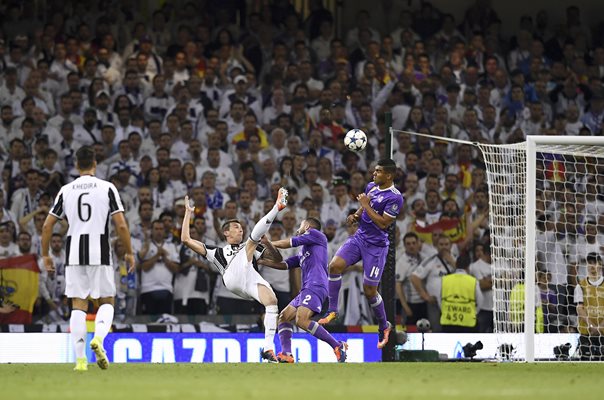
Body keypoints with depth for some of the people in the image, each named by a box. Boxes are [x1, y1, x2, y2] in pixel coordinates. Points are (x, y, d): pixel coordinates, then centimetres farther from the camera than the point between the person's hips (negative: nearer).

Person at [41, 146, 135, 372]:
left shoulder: (66, 191, 7)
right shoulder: (107, 188, -1)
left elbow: (47, 226, 7)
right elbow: (121, 225, -6)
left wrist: (45, 255, 17)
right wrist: (129, 253, 5)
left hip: (73, 253, 2)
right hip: (100, 252, -2)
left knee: (78, 305, 5)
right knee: (106, 301, 11)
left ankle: (80, 359, -1)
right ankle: (99, 338, -18)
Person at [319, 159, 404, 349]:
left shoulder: (395, 198, -18)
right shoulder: (371, 187, 6)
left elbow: (383, 223, -22)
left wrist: (366, 205, -18)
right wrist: (355, 216, 0)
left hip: (376, 246, -7)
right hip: (360, 237, 7)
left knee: (369, 290, 0)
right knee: (335, 265, -15)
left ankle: (384, 326, 23)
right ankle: (332, 311, -4)